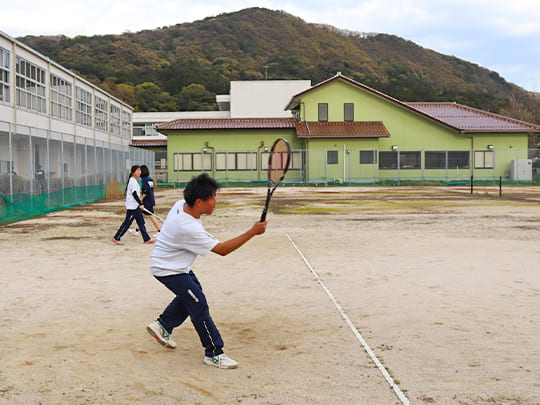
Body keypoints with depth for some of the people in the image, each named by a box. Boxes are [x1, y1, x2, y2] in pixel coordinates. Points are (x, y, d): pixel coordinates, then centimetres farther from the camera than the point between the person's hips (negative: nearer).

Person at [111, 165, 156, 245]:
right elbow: (134, 194, -23)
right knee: (127, 222, -4)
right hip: (132, 206, -10)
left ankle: (146, 239, 12)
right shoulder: (132, 181, -16)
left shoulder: (134, 181, 14)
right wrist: (140, 204, -26)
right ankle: (116, 238, 4)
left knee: (141, 222, 9)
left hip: (136, 206, 10)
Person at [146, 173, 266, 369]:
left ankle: (162, 325, 37)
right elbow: (222, 249, -30)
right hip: (167, 270, -10)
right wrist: (252, 232, -30)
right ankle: (214, 353, -3)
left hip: (177, 265, 10)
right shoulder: (189, 228, -36)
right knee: (198, 304, -10)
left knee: (191, 292, 23)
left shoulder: (181, 205, -10)